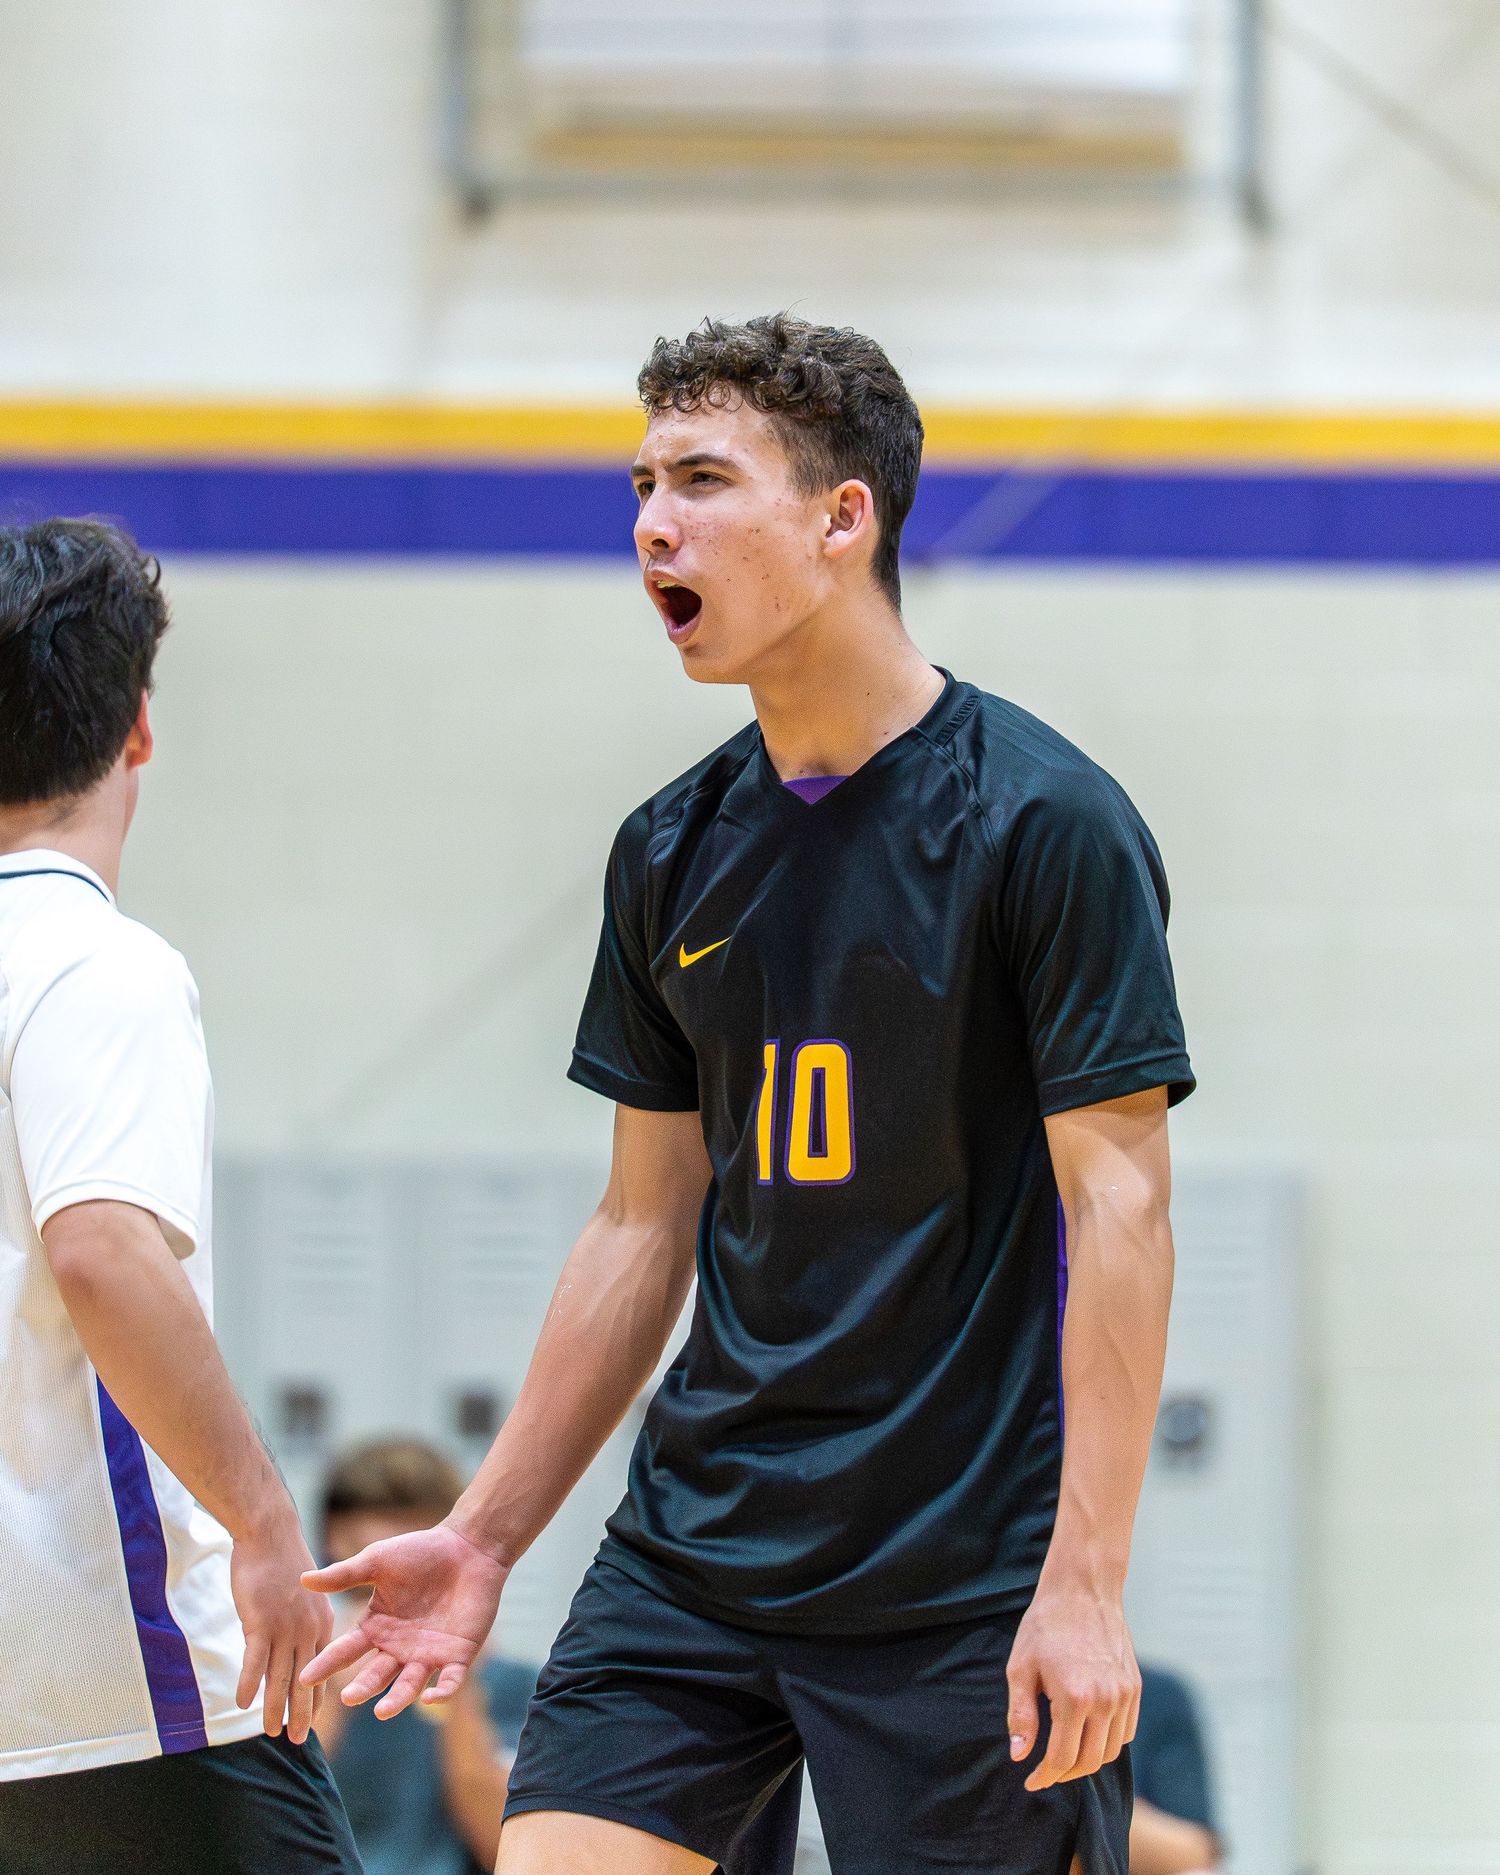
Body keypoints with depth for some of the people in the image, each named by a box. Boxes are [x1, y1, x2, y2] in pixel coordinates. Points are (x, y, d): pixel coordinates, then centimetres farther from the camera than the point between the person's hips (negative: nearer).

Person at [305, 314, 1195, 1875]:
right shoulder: (674, 852, 10)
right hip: (693, 1555, 6)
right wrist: (483, 1535, 15)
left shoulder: (1046, 822, -8)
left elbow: (1119, 1210, -11)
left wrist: (1085, 1583, -17)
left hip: (964, 1592, -5)